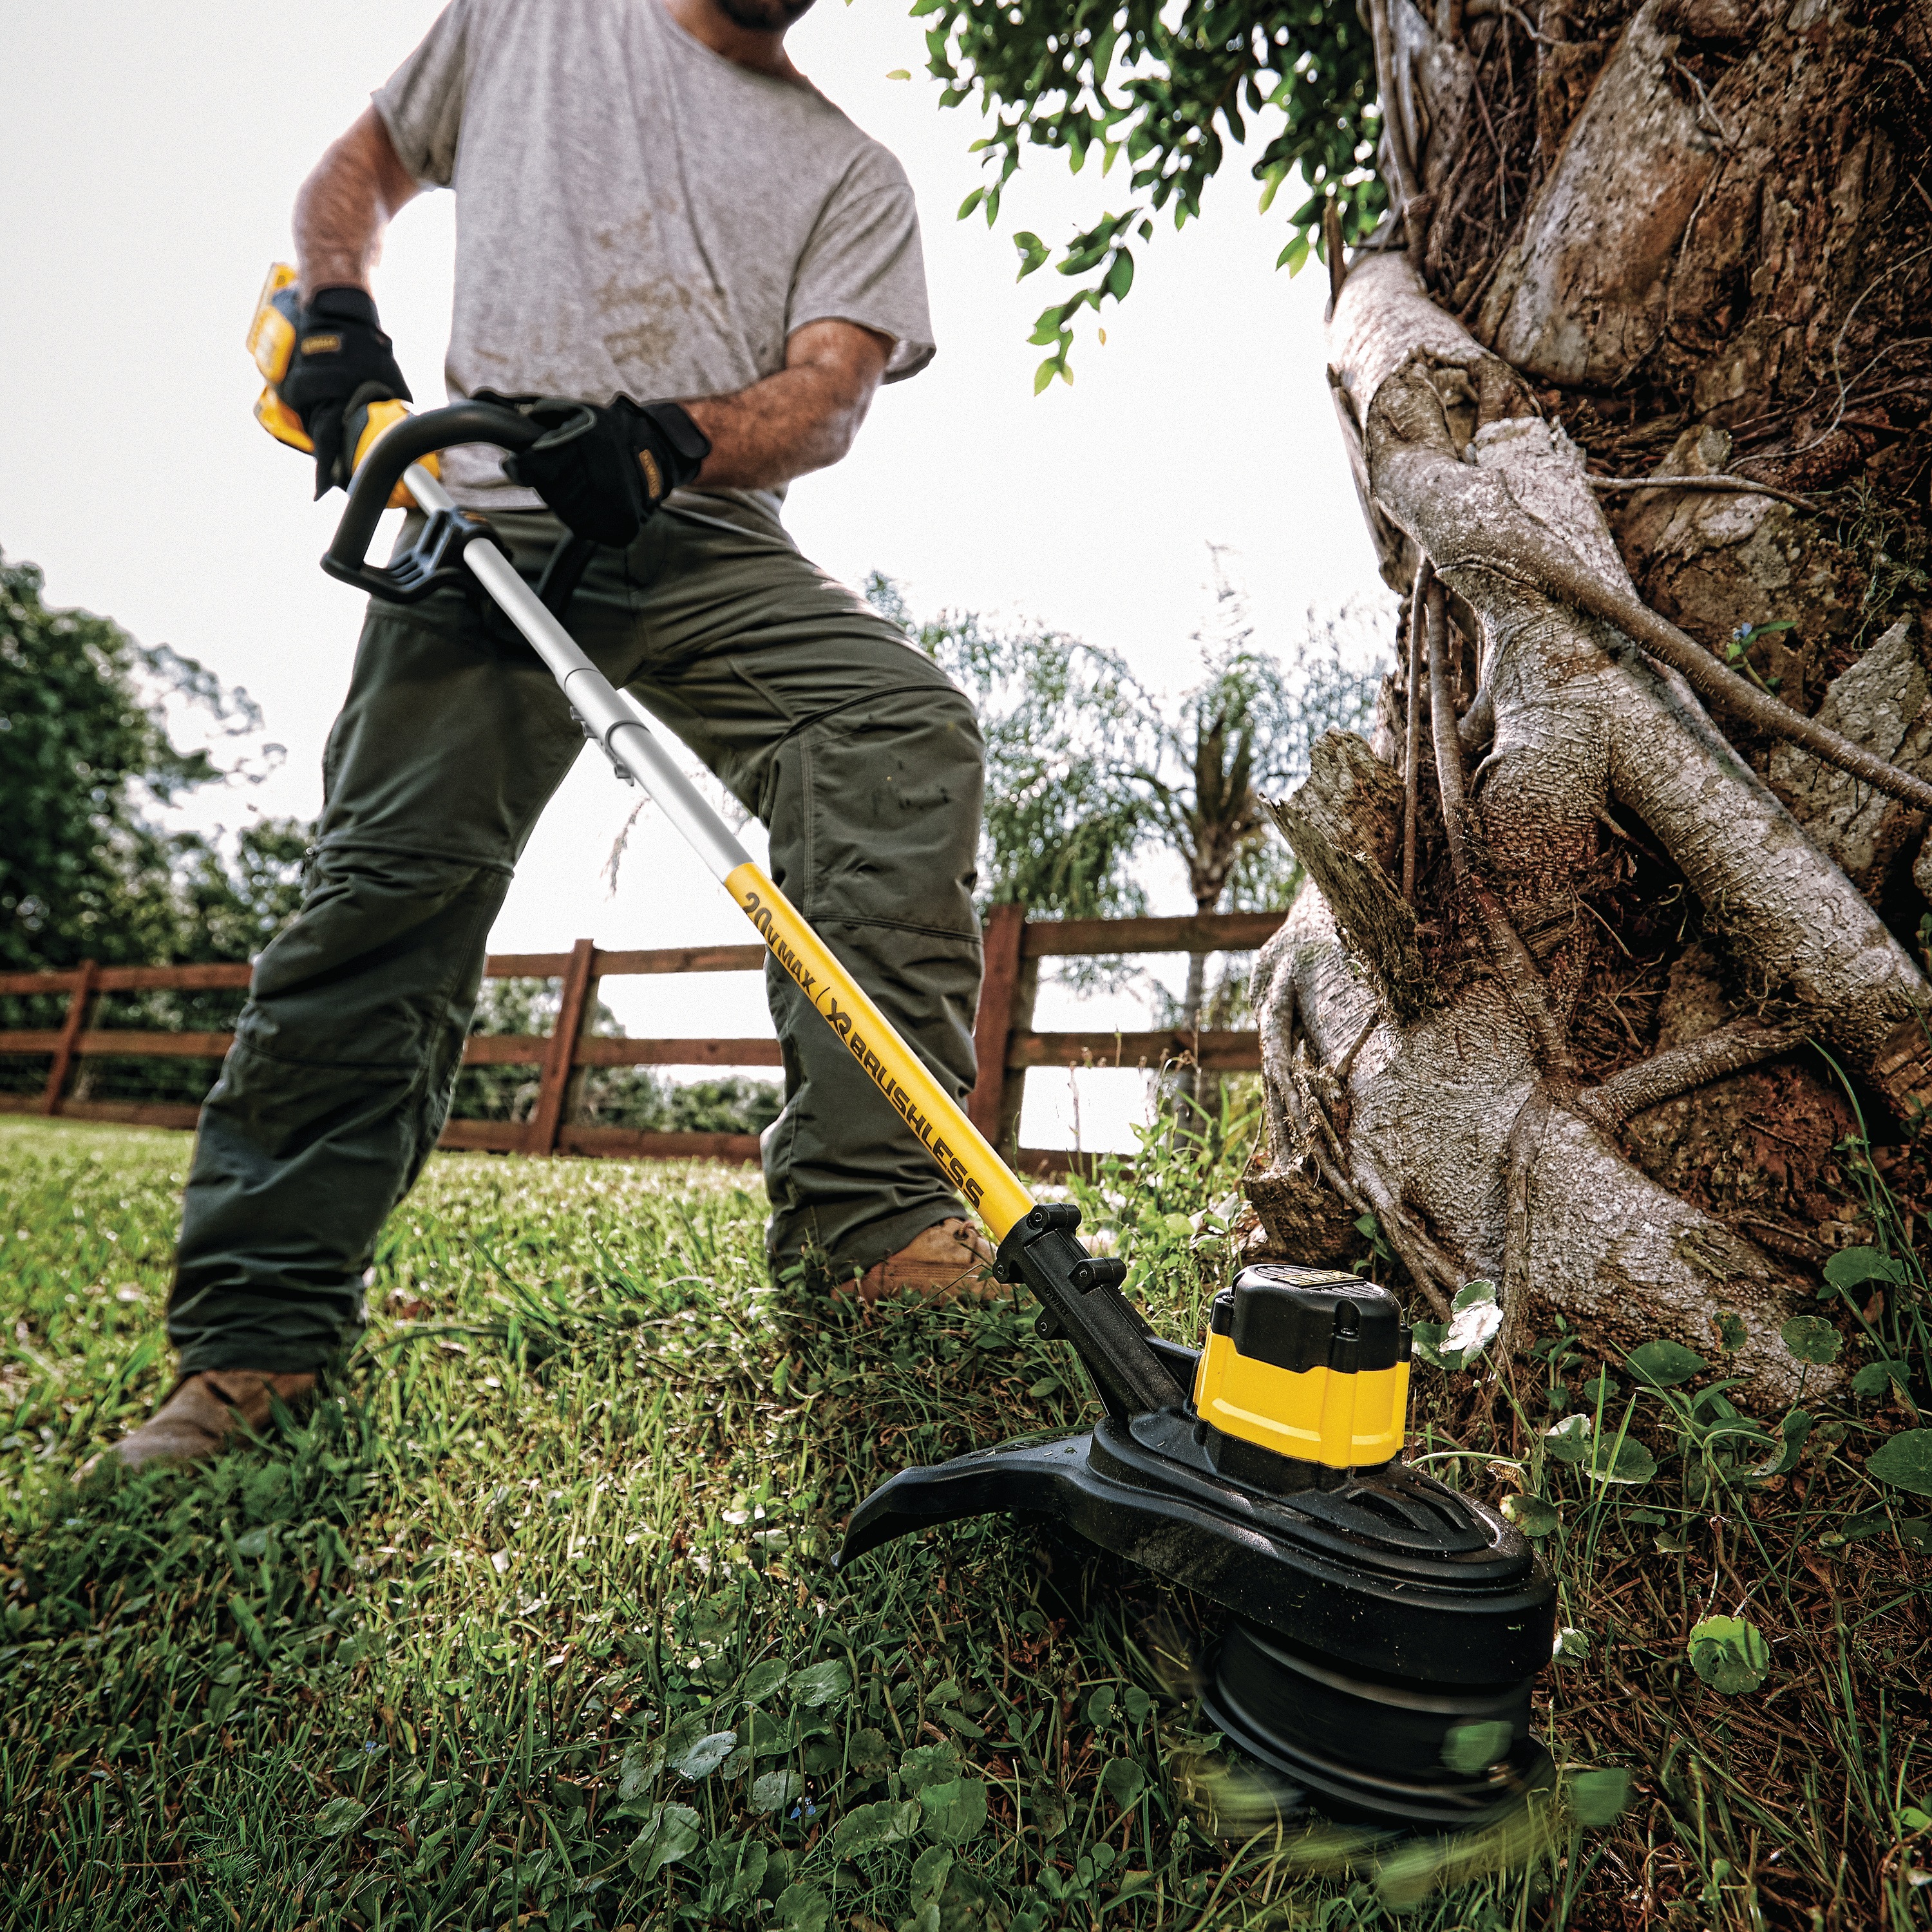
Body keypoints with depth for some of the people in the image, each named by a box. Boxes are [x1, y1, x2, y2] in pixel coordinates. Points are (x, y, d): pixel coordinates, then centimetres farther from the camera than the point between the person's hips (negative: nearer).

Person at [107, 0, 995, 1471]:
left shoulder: (855, 176, 18)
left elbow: (829, 397, 2)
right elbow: (358, 172, 30)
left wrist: (668, 441, -18)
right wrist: (339, 319, 8)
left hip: (710, 543, 1)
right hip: (490, 517, 0)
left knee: (910, 730, -26)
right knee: (392, 875, -13)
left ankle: (864, 1210, -27)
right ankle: (260, 1327, -5)